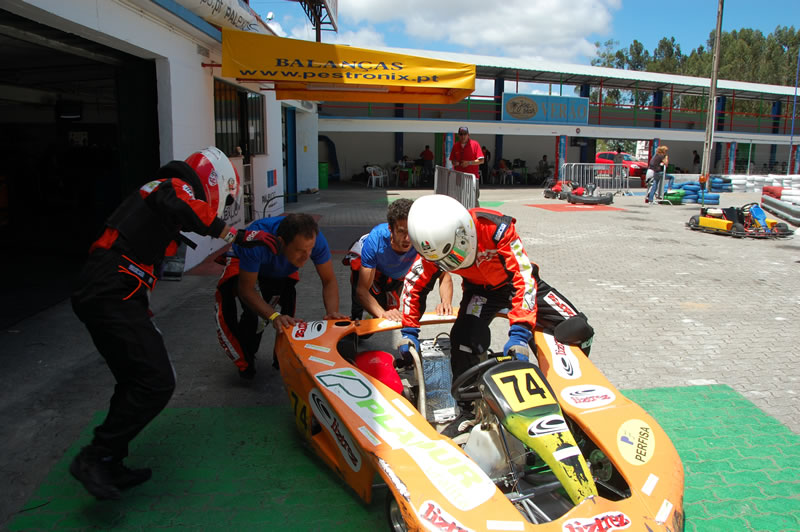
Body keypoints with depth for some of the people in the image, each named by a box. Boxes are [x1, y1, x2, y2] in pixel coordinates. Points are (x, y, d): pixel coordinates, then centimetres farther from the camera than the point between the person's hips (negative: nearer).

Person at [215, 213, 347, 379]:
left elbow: (329, 280, -26)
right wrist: (274, 316, -50)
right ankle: (244, 363, -3)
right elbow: (246, 289, -37)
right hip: (241, 262, -3)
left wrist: (332, 312, -44)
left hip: (281, 269, 3)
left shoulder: (315, 239, -36)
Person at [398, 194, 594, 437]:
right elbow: (413, 285, -8)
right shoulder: (436, 245, -23)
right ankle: (469, 410, -3)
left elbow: (525, 279, -39)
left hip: (516, 280, -1)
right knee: (465, 339, -27)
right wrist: (409, 332, -11)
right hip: (480, 290, 2)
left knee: (576, 330, -17)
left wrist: (519, 333, -46)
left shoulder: (496, 228, -37)